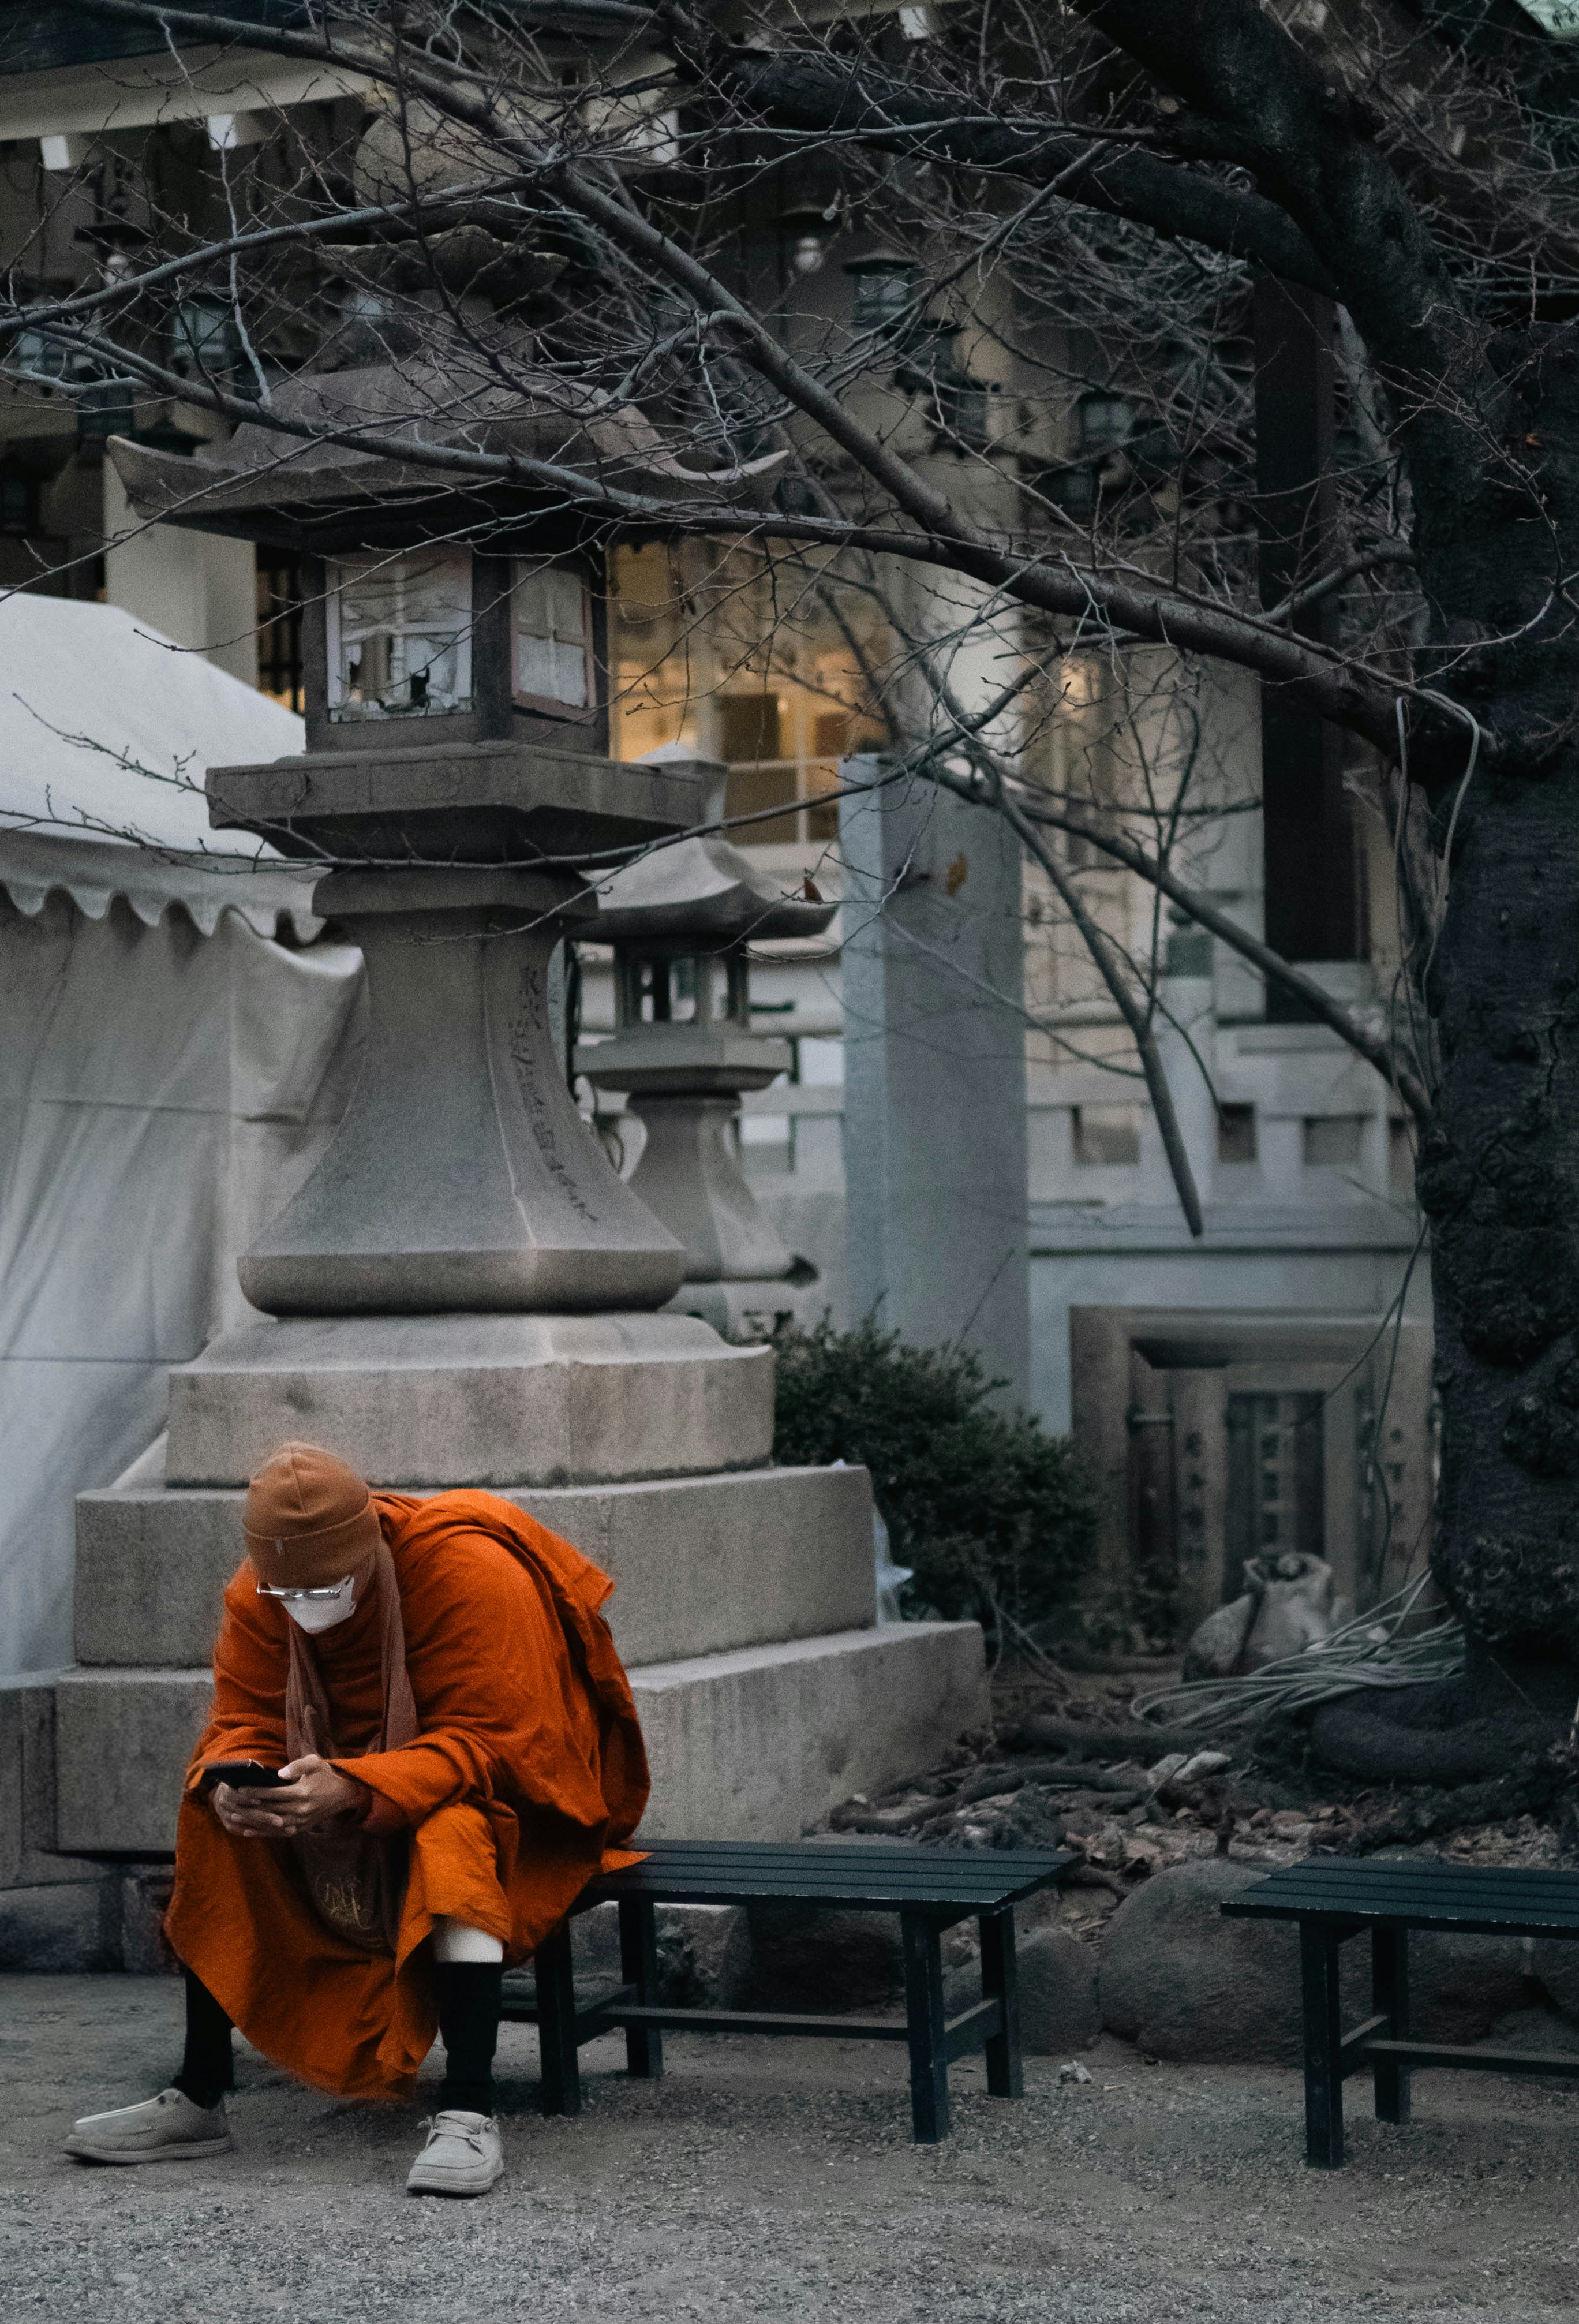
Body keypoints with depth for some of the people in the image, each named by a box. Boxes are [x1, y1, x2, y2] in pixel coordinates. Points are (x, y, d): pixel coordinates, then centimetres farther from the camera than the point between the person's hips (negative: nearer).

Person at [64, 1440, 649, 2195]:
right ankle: (197, 2098, -10)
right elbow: (241, 1723, -7)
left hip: (505, 1786, -5)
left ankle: (468, 2112, -38)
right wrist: (229, 1784, -32)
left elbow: (491, 1743, -29)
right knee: (218, 1827, -16)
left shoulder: (472, 1572, -26)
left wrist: (357, 1791, -44)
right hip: (347, 1791, 6)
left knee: (453, 1833, -38)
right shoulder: (258, 1595, -8)